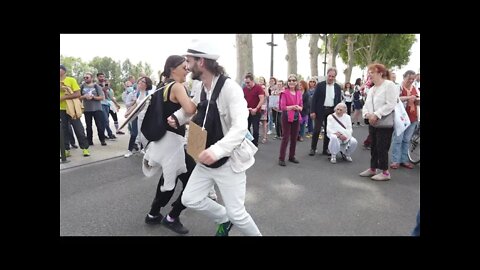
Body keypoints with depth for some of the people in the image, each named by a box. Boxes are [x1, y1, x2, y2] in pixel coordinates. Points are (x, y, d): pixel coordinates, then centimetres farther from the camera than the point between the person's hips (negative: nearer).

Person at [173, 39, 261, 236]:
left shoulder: (229, 87, -22)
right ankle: (224, 220, 35)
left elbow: (240, 127, -33)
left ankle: (256, 234, 32)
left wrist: (217, 150, -48)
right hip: (206, 161, 8)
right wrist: (177, 117, 3)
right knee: (189, 200, 11)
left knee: (236, 213, 0)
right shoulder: (201, 90, 3)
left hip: (228, 161, -7)